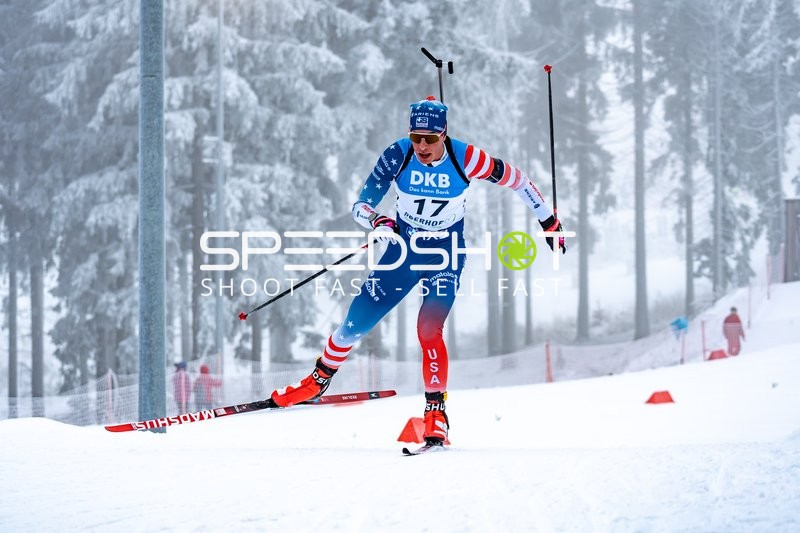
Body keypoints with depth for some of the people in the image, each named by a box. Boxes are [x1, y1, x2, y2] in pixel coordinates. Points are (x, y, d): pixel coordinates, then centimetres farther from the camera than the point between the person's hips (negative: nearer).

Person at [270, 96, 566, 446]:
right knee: (355, 324, 5)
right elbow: (361, 206, -16)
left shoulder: (465, 159, -23)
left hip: (445, 256, -2)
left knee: (429, 329, -23)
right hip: (403, 248, 2)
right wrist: (378, 223, -40)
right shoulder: (398, 156, -19)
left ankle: (436, 412, -10)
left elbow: (514, 178, -8)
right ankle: (319, 380, 32)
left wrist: (548, 220, 2)